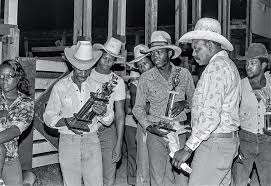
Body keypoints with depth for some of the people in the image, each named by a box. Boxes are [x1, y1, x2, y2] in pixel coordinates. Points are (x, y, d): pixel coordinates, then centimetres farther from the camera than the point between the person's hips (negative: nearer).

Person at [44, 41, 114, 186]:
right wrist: (66, 121, -17)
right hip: (68, 141, -1)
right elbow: (48, 117, 3)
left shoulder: (96, 85, 3)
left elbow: (108, 121, 3)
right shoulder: (60, 87, -1)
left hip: (92, 141, 1)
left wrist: (103, 112, -21)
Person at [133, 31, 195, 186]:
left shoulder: (184, 74, 2)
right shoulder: (146, 78, 0)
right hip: (155, 132, 0)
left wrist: (185, 103, -7)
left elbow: (194, 99, 15)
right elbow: (138, 108, 6)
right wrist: (148, 126, -9)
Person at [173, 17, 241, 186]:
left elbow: (211, 116, -24)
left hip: (214, 143, -10)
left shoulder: (216, 67, -16)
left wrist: (188, 148, -21)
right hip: (228, 140, 10)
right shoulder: (227, 64, 18)